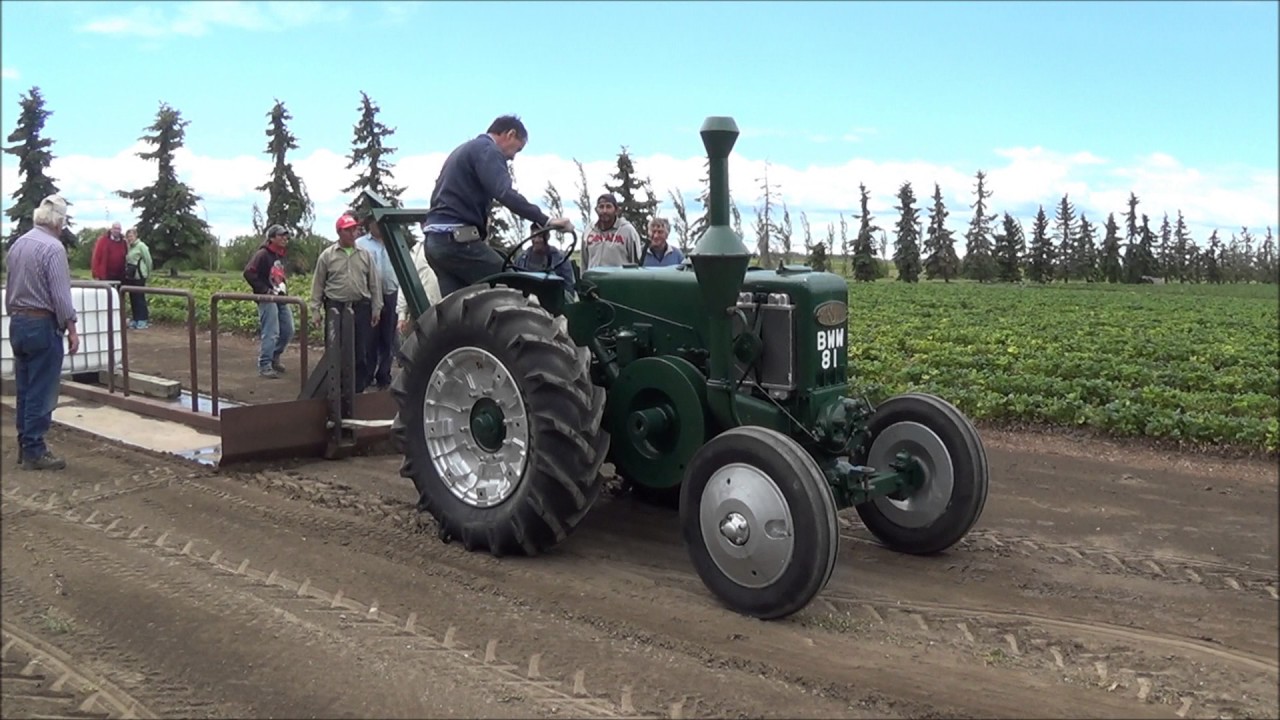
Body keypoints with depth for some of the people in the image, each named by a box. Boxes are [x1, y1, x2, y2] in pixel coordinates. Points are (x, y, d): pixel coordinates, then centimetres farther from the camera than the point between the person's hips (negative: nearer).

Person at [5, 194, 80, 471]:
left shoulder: (17, 244, 9)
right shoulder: (53, 247, -16)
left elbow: (9, 287, 16)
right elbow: (61, 294, -18)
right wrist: (72, 329, -13)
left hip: (17, 323, 8)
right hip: (43, 325, -8)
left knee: (24, 389, 13)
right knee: (41, 392, -3)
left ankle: (25, 445, 19)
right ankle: (34, 451, -1)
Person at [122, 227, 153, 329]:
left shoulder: (141, 246, -8)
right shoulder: (130, 247, 14)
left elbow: (148, 260, -7)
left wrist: (147, 273, 1)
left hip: (139, 276, -8)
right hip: (130, 276, 8)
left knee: (139, 298, -6)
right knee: (132, 298, 9)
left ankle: (142, 320, -1)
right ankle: (135, 319, 15)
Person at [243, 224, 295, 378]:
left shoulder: (280, 256, 16)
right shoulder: (263, 254, -10)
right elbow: (249, 273, -18)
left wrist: (284, 287, 12)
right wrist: (264, 290, -17)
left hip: (281, 299, 9)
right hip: (267, 299, -9)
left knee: (288, 330, 10)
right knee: (270, 333, -10)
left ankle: (274, 357, 28)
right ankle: (264, 366, -2)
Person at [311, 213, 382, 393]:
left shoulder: (365, 255, 6)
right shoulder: (327, 255, 2)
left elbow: (374, 284, 8)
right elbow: (318, 284, 4)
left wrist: (376, 308, 4)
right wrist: (316, 309, 0)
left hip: (361, 307, 1)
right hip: (335, 307, -1)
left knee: (361, 350, 5)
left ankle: (359, 388, 15)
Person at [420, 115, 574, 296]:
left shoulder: (463, 150, 26)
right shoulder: (487, 150, -5)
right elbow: (505, 194, -22)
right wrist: (545, 220, -26)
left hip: (436, 239, 10)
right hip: (457, 239, -10)